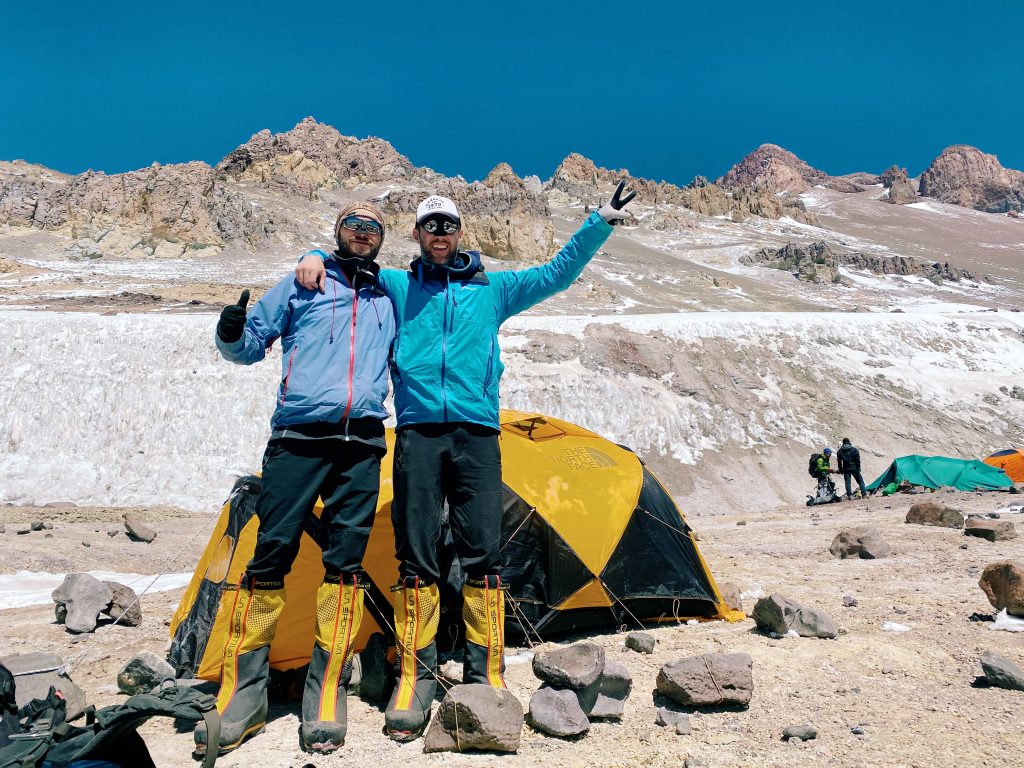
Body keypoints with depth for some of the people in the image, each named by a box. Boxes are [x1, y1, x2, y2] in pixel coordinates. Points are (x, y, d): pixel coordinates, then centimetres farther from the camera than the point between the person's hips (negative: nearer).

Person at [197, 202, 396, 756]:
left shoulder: (388, 301, 21)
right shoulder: (302, 283, 13)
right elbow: (251, 346, 12)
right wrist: (232, 335, -9)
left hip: (362, 445, 2)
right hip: (298, 436, -2)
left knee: (345, 564, -1)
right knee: (270, 557, -4)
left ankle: (325, 702, 7)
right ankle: (240, 699, 7)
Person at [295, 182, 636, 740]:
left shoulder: (493, 288, 17)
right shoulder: (395, 287, 16)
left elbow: (558, 274, 20)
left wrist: (600, 223, 17)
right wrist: (317, 257, 2)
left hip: (477, 433, 0)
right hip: (417, 434, 0)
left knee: (482, 556, -2)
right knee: (415, 558, 0)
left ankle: (486, 676, 8)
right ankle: (415, 677, 9)